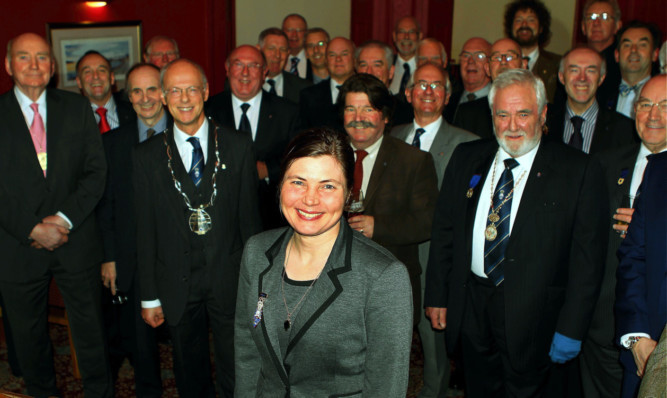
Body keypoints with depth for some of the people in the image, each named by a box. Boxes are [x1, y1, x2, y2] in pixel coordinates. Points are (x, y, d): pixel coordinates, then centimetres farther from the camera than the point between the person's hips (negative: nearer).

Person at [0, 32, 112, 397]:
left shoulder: (78, 109, 4)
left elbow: (96, 172, -1)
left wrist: (65, 219, -13)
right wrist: (32, 229, -13)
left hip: (76, 241, 1)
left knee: (91, 331, 9)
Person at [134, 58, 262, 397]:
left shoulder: (238, 147, -2)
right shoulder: (146, 156, -1)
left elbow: (249, 217, 0)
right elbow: (145, 230, 1)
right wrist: (149, 296, 2)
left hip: (230, 280, -1)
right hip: (177, 286, 1)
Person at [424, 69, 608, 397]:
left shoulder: (579, 172, -8)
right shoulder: (466, 158, 4)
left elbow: (588, 257, -8)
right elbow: (443, 230, 8)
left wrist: (570, 329, -10)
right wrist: (437, 295, 6)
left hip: (532, 316, -3)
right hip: (471, 309, 4)